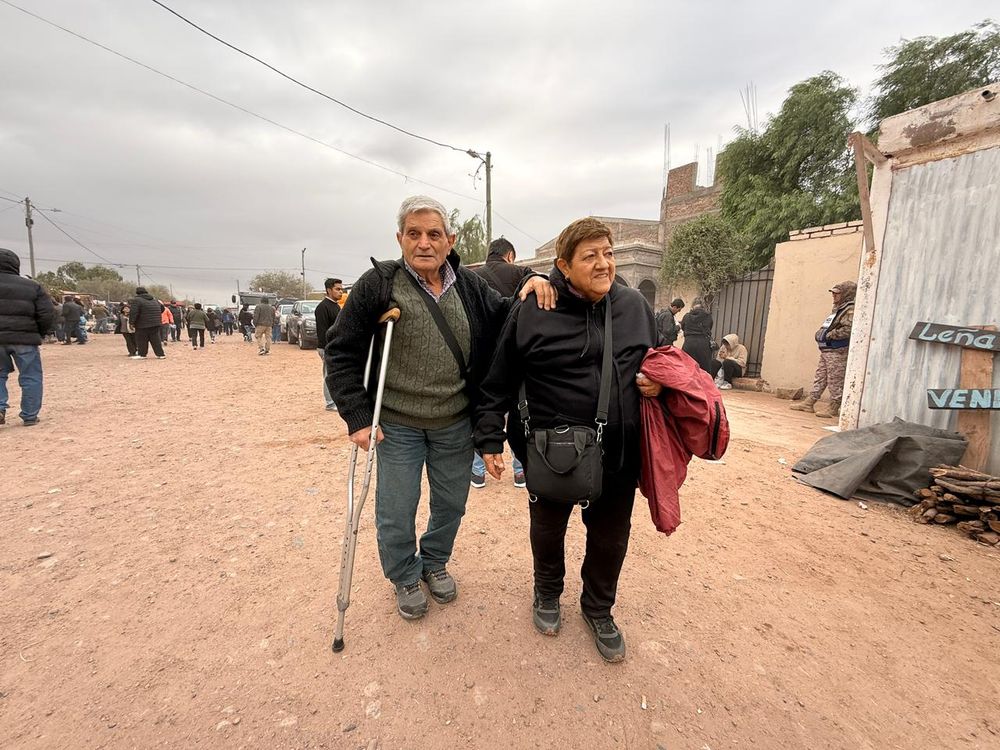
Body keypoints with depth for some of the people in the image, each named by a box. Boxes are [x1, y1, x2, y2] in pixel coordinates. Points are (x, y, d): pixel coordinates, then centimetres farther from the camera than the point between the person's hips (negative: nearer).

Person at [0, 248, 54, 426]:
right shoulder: (32, 286, 1)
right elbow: (48, 315, -4)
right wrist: (37, 334, 9)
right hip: (24, 339, -2)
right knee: (30, 377, 7)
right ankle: (29, 416, 9)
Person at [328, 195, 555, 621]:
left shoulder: (470, 286, 0)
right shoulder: (378, 284, -10)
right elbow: (342, 352, -8)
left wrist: (531, 286, -12)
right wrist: (357, 416, -14)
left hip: (456, 425, 3)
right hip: (398, 426, -3)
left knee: (451, 504, 19)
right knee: (396, 513, 11)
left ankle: (434, 562, 48)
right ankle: (404, 577, 40)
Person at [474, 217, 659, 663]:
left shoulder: (635, 305, 0)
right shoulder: (533, 312, -13)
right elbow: (498, 383, -8)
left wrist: (657, 382, -6)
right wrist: (490, 438, -7)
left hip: (619, 454, 4)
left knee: (610, 537, 20)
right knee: (548, 528, 21)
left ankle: (599, 608, 48)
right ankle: (547, 593, 52)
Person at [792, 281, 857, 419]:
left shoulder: (850, 310, -13)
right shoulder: (838, 309, 19)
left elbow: (849, 329, -27)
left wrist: (830, 335, -18)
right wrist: (821, 333, 12)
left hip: (838, 352, -10)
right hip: (826, 350, 10)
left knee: (835, 380, -3)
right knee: (819, 377, 11)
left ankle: (834, 408, 3)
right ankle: (809, 403, 16)